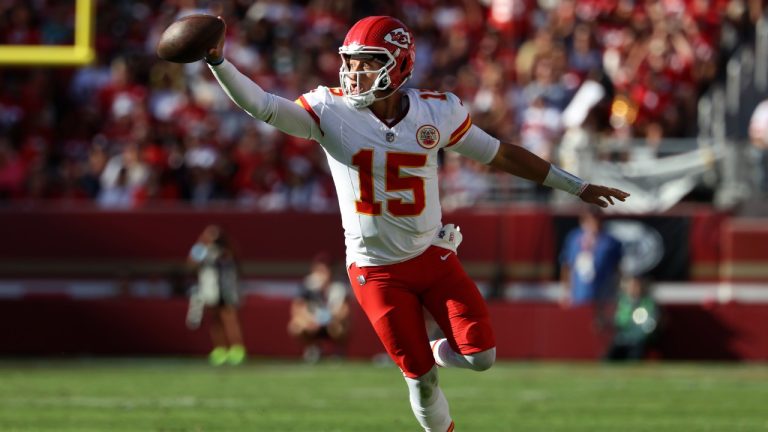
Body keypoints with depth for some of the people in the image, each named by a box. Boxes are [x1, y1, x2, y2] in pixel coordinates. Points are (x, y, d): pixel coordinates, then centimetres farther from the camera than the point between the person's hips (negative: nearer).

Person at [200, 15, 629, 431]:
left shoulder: (437, 112, -7)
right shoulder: (331, 112, -12)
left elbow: (501, 154, 4)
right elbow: (261, 105, -22)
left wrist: (578, 186, 9)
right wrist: (219, 62, -39)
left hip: (434, 255, 2)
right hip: (377, 270, -2)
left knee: (480, 356, -7)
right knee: (421, 378, 1)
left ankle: (434, 351, 27)